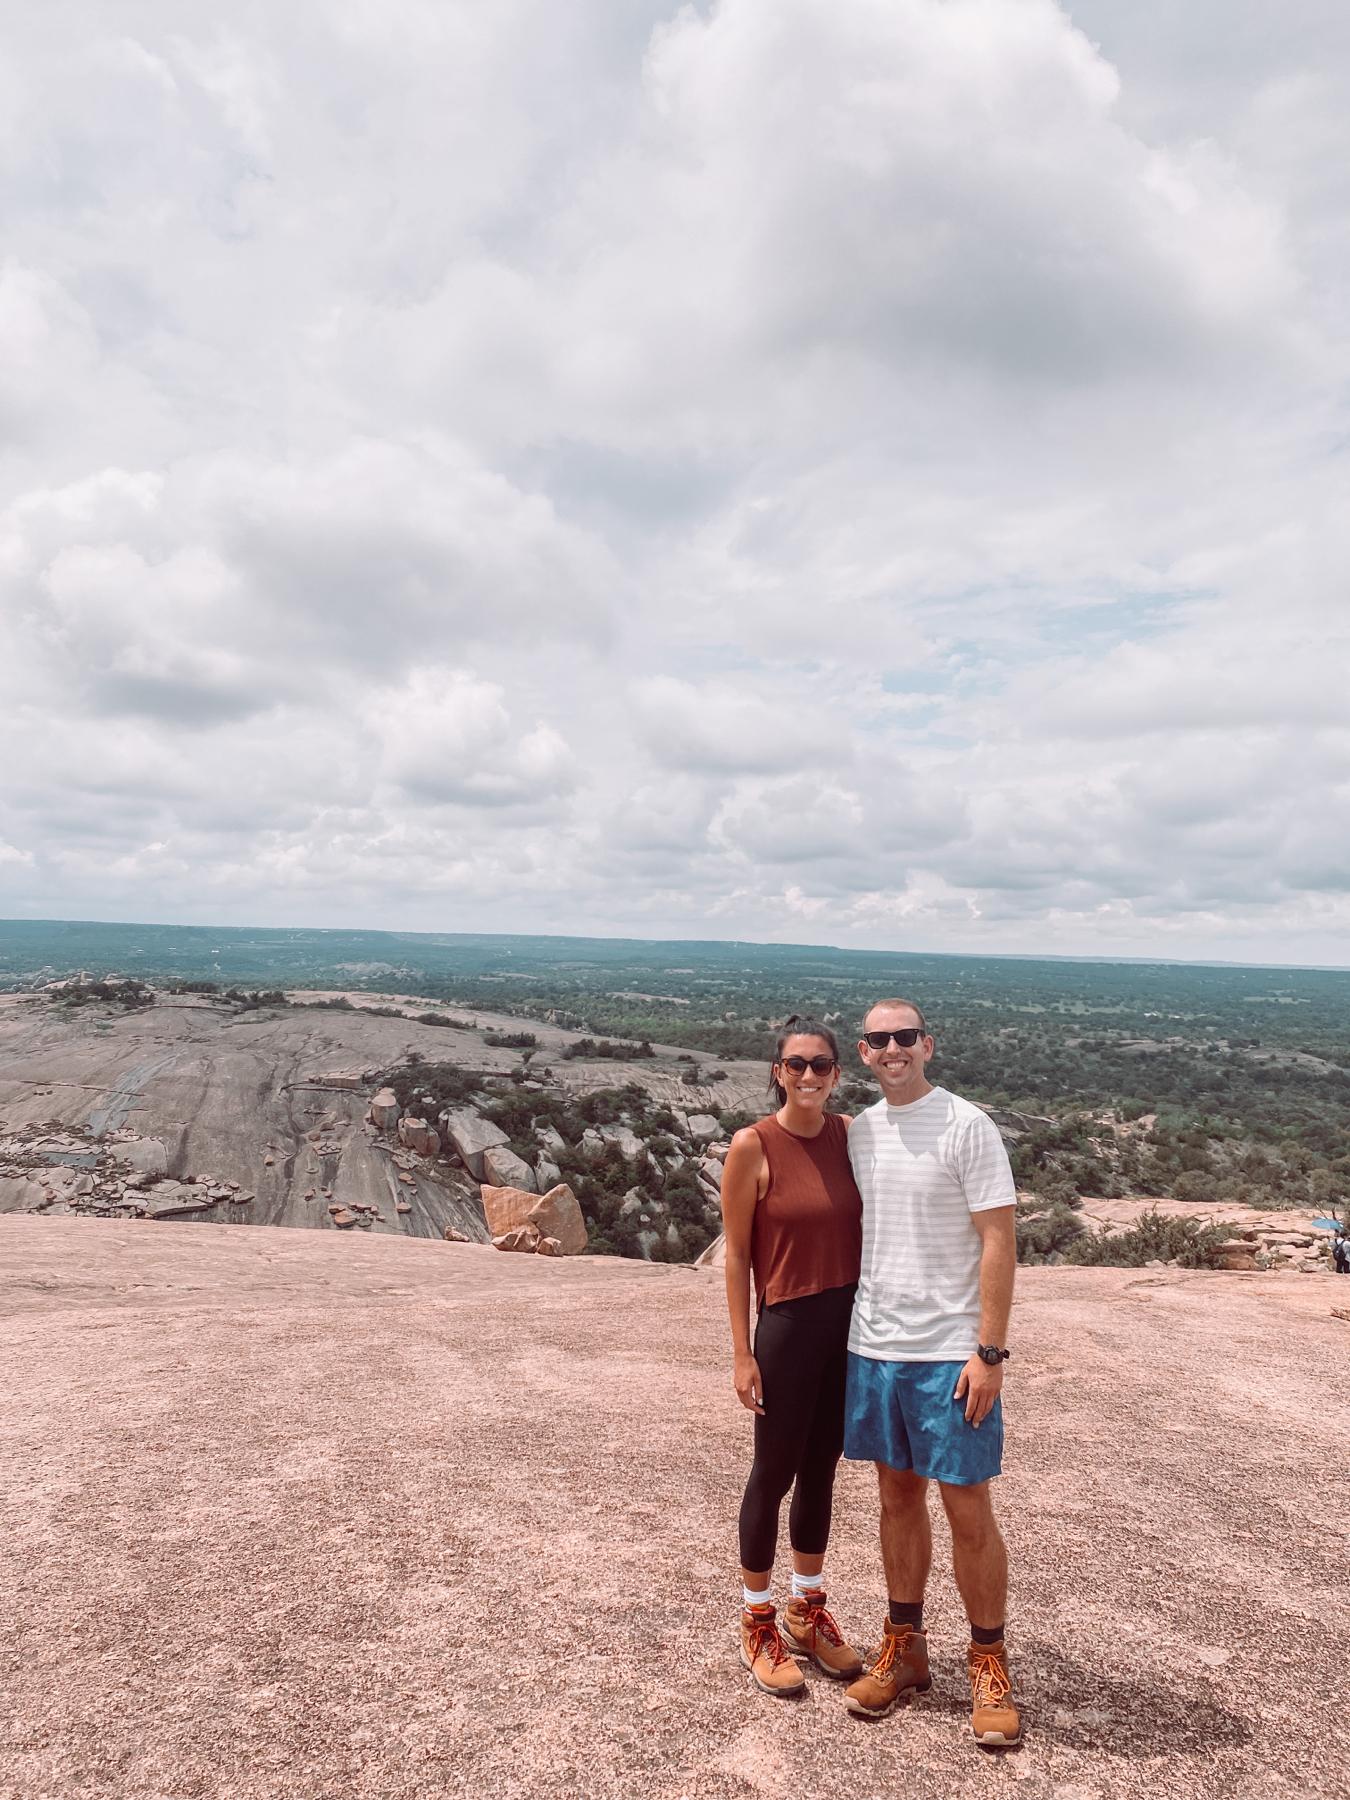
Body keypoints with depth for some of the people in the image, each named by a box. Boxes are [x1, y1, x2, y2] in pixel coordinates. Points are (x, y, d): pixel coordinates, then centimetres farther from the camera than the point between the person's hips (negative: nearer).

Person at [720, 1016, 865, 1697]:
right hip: (788, 1325, -5)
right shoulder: (753, 1146, -13)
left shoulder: (848, 1134, 1)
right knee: (774, 1473, 9)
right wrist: (742, 1351, -9)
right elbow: (736, 1254, -9)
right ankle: (758, 1626, 30)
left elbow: (860, 1230, 9)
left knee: (821, 1469, 19)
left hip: (850, 1322, 5)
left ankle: (808, 1614, 38)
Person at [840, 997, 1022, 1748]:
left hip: (950, 1353, -5)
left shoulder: (967, 1126, -11)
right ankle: (905, 1649, 32)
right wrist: (853, 1331, 11)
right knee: (899, 1497, 17)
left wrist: (989, 1352, -15)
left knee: (969, 1510, 6)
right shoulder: (860, 1131, 6)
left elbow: (1000, 1241, -12)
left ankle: (990, 1665, 25)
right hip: (874, 1347, 5)